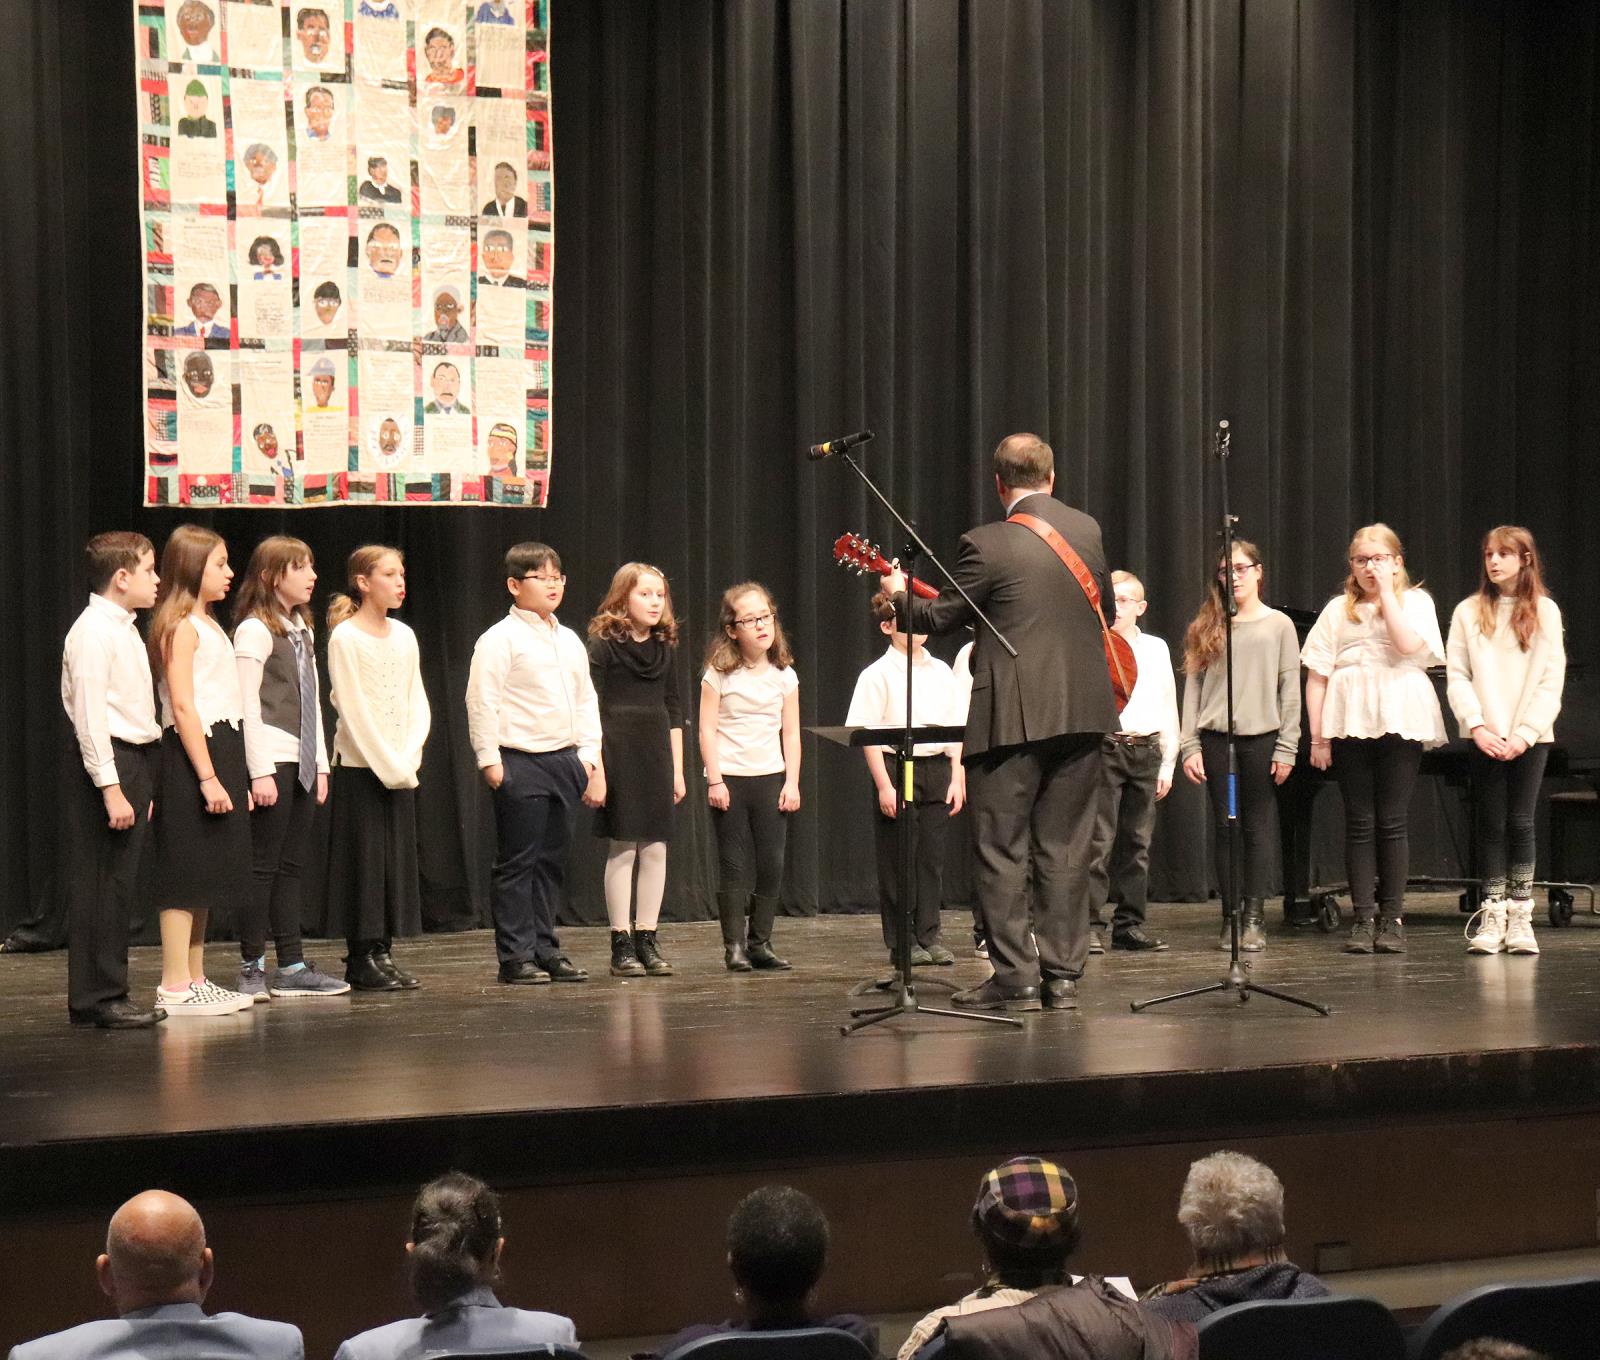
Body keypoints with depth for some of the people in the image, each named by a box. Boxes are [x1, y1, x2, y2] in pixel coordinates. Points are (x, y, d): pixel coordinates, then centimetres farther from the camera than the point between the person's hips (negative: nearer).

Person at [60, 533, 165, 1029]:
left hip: (137, 761, 10)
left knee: (120, 885, 11)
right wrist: (111, 787, -21)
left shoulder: (125, 631, 17)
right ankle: (96, 997, -5)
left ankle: (109, 993, 15)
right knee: (101, 886, -8)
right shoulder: (92, 631, -12)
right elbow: (89, 714, -17)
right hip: (109, 763, -10)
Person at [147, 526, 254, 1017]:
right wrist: (208, 777, -22)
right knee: (185, 873, -8)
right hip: (192, 755, -10)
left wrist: (233, 776, 16)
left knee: (204, 875, 11)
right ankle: (175, 989, -7)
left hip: (220, 751, 10)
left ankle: (195, 981, 16)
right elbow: (183, 707, -17)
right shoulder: (181, 626, -10)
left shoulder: (207, 626, 18)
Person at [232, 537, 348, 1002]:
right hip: (271, 759, -8)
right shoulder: (255, 630, -9)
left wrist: (320, 763, 16)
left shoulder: (301, 629, 18)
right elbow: (248, 705, -14)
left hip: (301, 763, 9)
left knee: (291, 866, 9)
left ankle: (291, 966, 11)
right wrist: (259, 772, -18)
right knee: (262, 866, -6)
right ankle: (252, 968, -1)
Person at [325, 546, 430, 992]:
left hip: (399, 768, 6)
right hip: (360, 766, -6)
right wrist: (387, 765, -14)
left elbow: (417, 702, 8)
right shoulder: (345, 637, -8)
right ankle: (362, 958, 0)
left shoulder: (404, 636, 10)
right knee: (366, 859, -5)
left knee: (397, 857, 5)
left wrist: (409, 757, -7)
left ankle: (381, 951, 11)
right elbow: (353, 709, -12)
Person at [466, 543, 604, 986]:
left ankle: (545, 948, 18)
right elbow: (482, 702, -11)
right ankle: (516, 955, 1)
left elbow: (586, 701, 19)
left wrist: (590, 758, 13)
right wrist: (489, 761, -14)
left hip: (565, 761, 7)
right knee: (517, 863, -3)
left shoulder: (570, 641, 14)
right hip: (521, 763, -7)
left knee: (552, 861, 11)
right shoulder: (500, 640, -8)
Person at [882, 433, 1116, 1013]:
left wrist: (900, 596, 19)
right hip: (1081, 710, 5)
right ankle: (1063, 975, 9)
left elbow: (939, 617, -1)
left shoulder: (987, 545, -10)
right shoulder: (1087, 531, 6)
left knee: (1001, 850, 2)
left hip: (1013, 716, -5)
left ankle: (1015, 977, 0)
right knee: (1065, 850, 9)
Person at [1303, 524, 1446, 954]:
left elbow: (1408, 644, -12)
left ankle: (1392, 918, 4)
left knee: (1391, 822, -2)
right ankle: (1364, 919, 2)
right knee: (1359, 823, 1)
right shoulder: (1338, 609, 14)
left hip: (1400, 723, -2)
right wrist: (1318, 736, 1)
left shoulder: (1415, 601, 9)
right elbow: (1317, 673, 9)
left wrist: (1386, 592, -8)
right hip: (1349, 725, 2)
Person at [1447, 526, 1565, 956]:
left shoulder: (1544, 611, 3)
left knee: (1520, 823, -2)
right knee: (1491, 825, 1)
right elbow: (1457, 676, 2)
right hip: (1486, 737, 1)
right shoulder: (1469, 612, 6)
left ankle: (1520, 917, 3)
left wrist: (1525, 733, -11)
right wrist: (1477, 726, -11)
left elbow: (1552, 681, -2)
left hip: (1529, 736, -1)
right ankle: (1492, 917, 4)